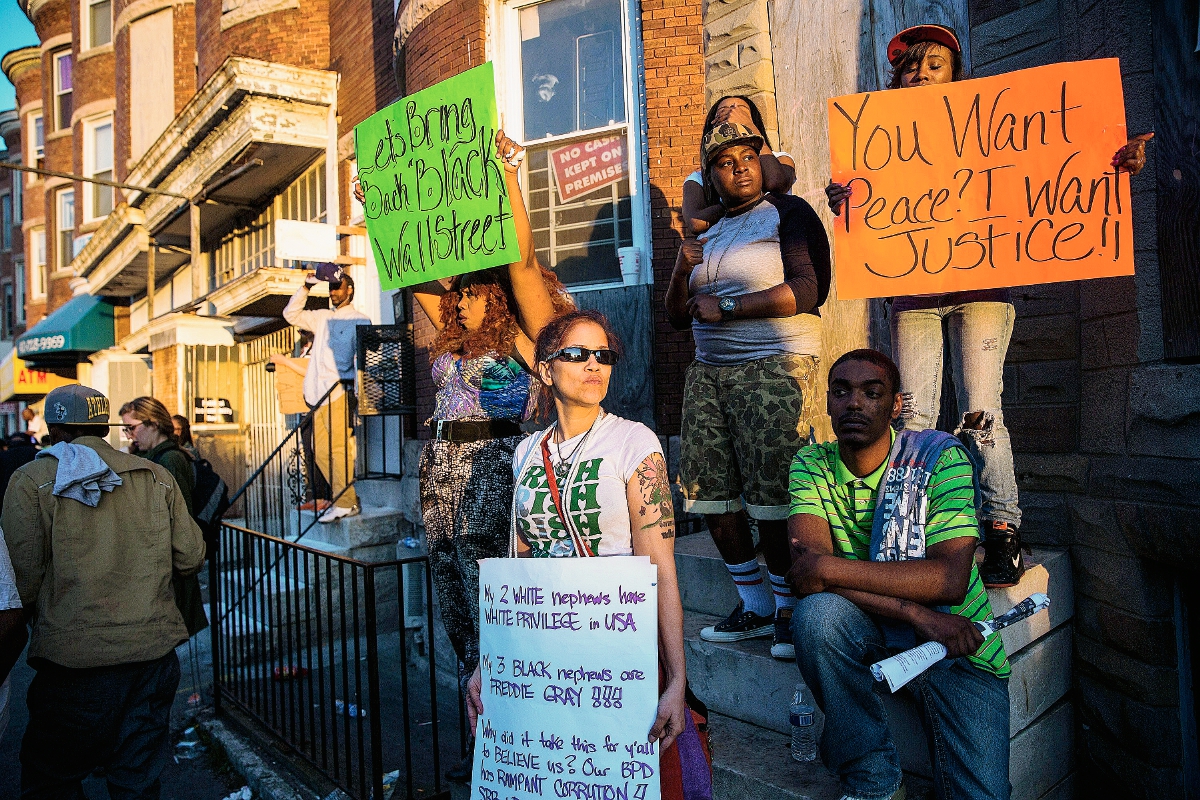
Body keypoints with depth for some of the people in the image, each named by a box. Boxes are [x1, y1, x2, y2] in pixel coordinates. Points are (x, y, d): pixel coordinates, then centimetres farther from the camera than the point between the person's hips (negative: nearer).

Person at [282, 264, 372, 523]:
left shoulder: (360, 321, 1)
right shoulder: (322, 317, 20)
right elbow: (291, 314, 25)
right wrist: (306, 288, 14)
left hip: (339, 392, -7)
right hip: (319, 393, 7)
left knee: (339, 448, -9)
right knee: (320, 450, 6)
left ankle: (345, 503, -4)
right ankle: (345, 499, 12)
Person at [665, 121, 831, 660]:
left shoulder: (789, 213, 2)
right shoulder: (710, 234, 20)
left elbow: (807, 290, -13)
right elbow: (678, 316, 19)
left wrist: (725, 306, -12)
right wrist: (682, 267, 0)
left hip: (774, 367, -6)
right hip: (709, 372, 7)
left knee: (772, 496, -10)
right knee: (710, 493, 4)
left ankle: (789, 612, 7)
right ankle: (754, 606, 17)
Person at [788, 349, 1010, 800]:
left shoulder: (941, 458, -13)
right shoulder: (811, 466, -6)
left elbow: (950, 579, -24)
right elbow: (805, 572, -19)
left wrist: (827, 568, -28)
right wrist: (916, 612, -28)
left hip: (959, 646, -2)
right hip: (867, 630, 2)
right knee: (817, 614, -31)